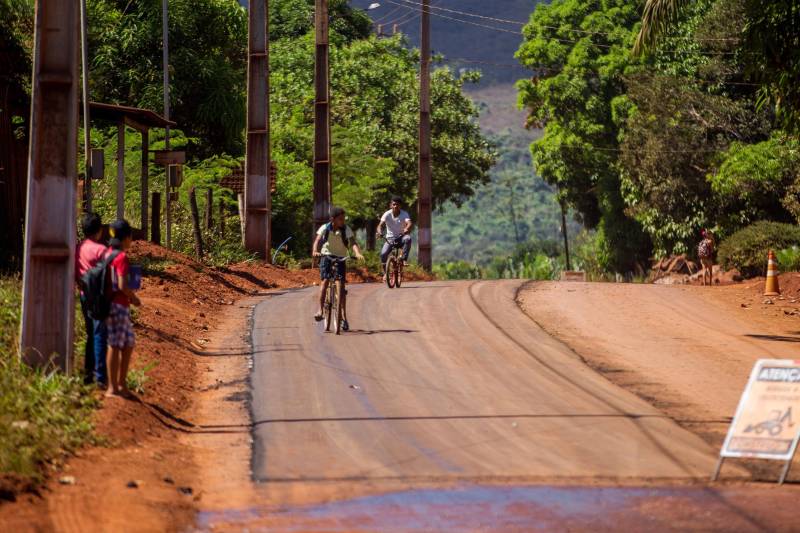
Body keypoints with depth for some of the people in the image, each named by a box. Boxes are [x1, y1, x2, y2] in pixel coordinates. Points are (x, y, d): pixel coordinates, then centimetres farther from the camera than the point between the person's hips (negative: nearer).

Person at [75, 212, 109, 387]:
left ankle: (88, 373, 19)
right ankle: (100, 376, -8)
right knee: (100, 336, -6)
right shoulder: (100, 249, -14)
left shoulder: (78, 249, 6)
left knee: (91, 335, 16)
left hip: (85, 296, 7)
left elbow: (76, 274, 12)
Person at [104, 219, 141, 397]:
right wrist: (133, 297, -5)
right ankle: (112, 388, 2)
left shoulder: (109, 253, 11)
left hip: (113, 304, 9)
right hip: (118, 305, -9)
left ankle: (121, 384, 21)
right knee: (115, 346, -3)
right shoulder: (121, 257, -16)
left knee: (128, 344, 16)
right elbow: (122, 285, -22)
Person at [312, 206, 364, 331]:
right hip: (326, 256, 0)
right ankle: (320, 310, -14)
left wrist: (357, 253, -41)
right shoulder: (325, 228, -10)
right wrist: (315, 251, -41)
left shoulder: (346, 230, -10)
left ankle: (344, 316, 1)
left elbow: (353, 243, -21)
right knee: (325, 280, -19)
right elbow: (317, 240, -21)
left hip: (340, 258, 0)